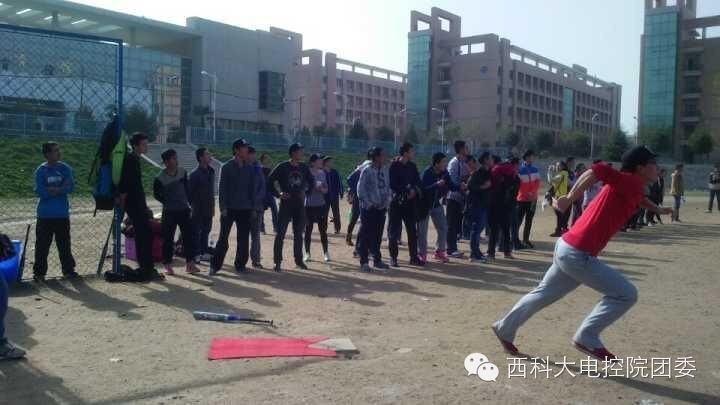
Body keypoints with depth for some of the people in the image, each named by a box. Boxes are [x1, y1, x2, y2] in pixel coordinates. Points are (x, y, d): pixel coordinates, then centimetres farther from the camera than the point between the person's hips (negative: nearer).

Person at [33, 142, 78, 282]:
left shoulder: (65, 168, 2)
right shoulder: (40, 170, -3)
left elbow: (71, 187, -8)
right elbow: (39, 191, -12)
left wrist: (53, 190, -16)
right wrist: (61, 189, -12)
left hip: (62, 214, 2)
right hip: (45, 215, -2)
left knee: (64, 244, 9)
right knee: (42, 245, 2)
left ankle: (68, 270, 19)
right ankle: (39, 272, 11)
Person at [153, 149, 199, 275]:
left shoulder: (182, 172, 2)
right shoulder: (160, 178, -11)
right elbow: (157, 194, -1)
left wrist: (188, 202, 5)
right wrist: (168, 202, -2)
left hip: (184, 210, 4)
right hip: (169, 212, -4)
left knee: (189, 236, 4)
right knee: (168, 239, 2)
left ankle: (190, 263, 12)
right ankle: (167, 265, 13)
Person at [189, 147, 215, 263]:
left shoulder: (211, 171, 9)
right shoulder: (195, 174, -12)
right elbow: (191, 192, -11)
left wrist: (212, 206, 13)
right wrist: (193, 207, -13)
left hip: (208, 208, 7)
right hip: (198, 210, -7)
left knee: (206, 231, 13)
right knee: (196, 232, 1)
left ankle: (204, 253, 23)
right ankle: (196, 254, 7)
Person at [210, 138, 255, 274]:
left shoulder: (250, 168, 7)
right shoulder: (227, 167, -4)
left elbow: (252, 188, 12)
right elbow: (222, 188, -6)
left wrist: (252, 207, 7)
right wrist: (223, 207, -11)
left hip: (245, 209, 4)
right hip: (229, 208, -3)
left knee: (243, 239, 6)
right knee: (223, 238, 0)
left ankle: (240, 264, 17)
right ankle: (215, 266, 7)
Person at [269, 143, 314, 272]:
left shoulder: (304, 167, 6)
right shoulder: (282, 167, -7)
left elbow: (311, 181, 20)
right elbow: (270, 181, -6)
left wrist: (305, 190, 5)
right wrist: (279, 193, -14)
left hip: (300, 204, 5)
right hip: (286, 204, -4)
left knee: (298, 234, 12)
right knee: (280, 234, -3)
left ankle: (299, 260, 22)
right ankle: (277, 262, 3)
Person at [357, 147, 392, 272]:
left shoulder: (385, 170, 6)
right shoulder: (367, 170, -11)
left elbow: (388, 186, 14)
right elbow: (361, 188, -11)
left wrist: (387, 201, 4)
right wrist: (368, 203, -12)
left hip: (381, 207, 6)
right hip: (369, 208, -6)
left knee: (378, 235, 13)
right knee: (366, 235, 1)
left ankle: (377, 260, 24)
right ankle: (364, 262, 8)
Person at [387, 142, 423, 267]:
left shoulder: (412, 166, 9)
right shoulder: (394, 166, -8)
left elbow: (417, 182, 9)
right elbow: (392, 184, -12)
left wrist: (414, 190, -11)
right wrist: (407, 191, -13)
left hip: (409, 202, 5)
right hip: (396, 202, -5)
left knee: (412, 230, 8)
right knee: (394, 231, 0)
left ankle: (414, 257, 16)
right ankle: (393, 258, 9)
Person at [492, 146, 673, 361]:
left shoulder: (632, 187, 15)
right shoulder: (630, 181, -12)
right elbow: (597, 170, -30)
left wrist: (657, 209, 35)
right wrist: (570, 199, -26)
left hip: (568, 249, 10)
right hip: (578, 254, -10)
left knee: (544, 294, 23)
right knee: (626, 294, -5)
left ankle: (505, 328, 36)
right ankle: (587, 338, 3)